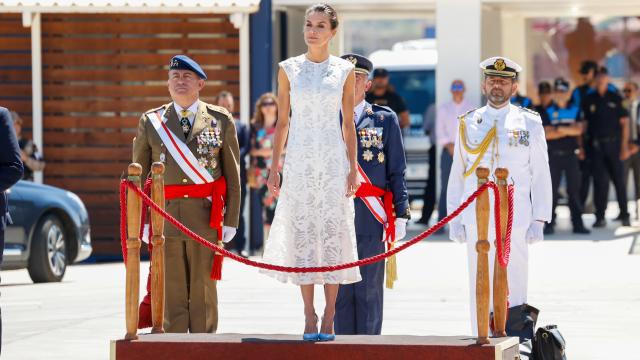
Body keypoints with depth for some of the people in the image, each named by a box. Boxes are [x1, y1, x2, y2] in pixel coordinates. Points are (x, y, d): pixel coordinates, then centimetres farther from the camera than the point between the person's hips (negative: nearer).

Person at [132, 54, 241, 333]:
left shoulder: (221, 121, 6)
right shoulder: (151, 122, 8)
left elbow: (233, 175, 6)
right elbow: (138, 176, 9)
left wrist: (230, 221, 0)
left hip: (206, 216, -1)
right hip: (165, 215, 1)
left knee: (203, 292, 3)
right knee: (171, 292, 1)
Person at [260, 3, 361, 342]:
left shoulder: (344, 70, 4)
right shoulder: (289, 69, 6)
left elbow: (348, 124, 6)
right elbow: (282, 122, 8)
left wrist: (353, 168, 0)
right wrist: (274, 168, 4)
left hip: (333, 160, -1)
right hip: (299, 161, 1)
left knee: (333, 233, -3)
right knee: (302, 234, -1)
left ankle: (329, 317, 2)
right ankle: (309, 318, 5)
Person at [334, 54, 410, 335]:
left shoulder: (385, 119, 7)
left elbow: (397, 172, 5)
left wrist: (401, 215, -3)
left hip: (372, 217, -1)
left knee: (369, 289, 1)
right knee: (340, 289, 3)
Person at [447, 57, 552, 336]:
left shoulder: (529, 123, 6)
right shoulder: (469, 124, 11)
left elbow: (541, 175, 5)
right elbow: (457, 174, 13)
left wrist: (539, 219, -2)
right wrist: (454, 218, 6)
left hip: (516, 219, -2)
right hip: (476, 219, 2)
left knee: (514, 289, -3)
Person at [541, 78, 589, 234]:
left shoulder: (575, 110, 9)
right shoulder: (547, 111, 3)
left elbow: (578, 130, -6)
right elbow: (547, 134, -9)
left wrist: (561, 129, -13)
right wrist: (570, 130, -8)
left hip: (571, 155, 2)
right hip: (554, 155, -2)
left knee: (574, 189, 3)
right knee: (552, 190, -1)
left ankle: (577, 224, 6)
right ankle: (549, 224, 3)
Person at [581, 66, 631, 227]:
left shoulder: (615, 98, 4)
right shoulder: (588, 100, 6)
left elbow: (624, 123, 2)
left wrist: (624, 146, -5)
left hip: (613, 143, -1)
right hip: (596, 146, 1)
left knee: (619, 180, 1)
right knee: (600, 181, 1)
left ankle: (624, 215, 9)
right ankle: (600, 217, 4)